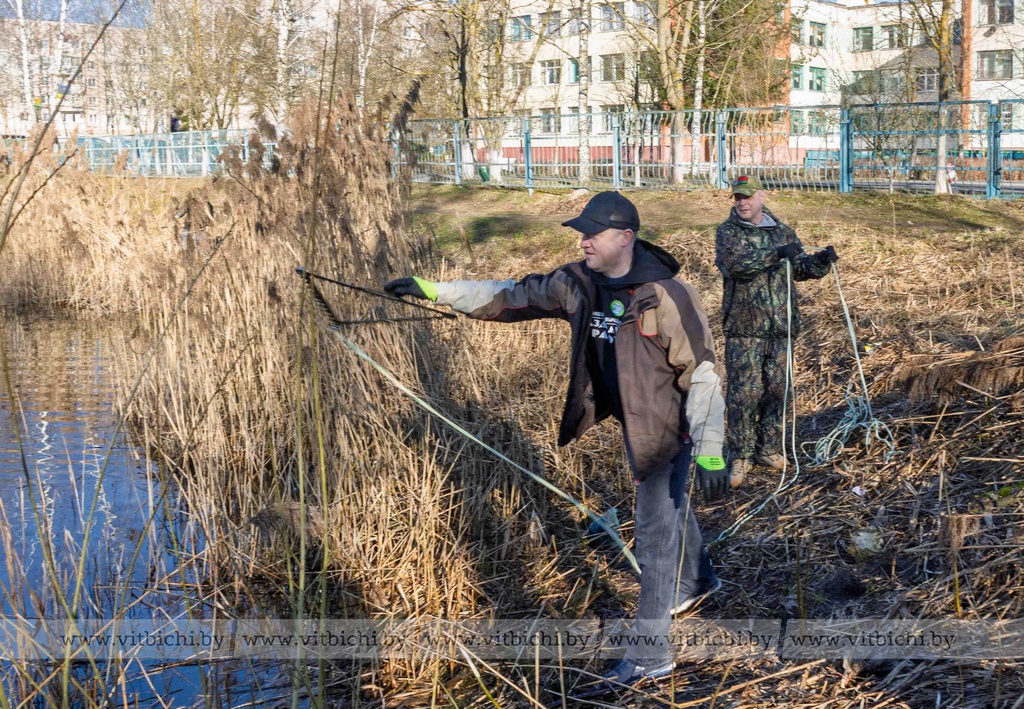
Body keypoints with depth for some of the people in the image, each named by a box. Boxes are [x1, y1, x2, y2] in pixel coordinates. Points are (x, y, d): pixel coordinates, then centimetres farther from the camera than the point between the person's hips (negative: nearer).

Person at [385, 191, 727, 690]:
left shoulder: (666, 294, -26)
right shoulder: (578, 284, -6)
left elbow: (702, 374, -24)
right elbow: (510, 296, 0)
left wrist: (710, 453, -26)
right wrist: (432, 290, -6)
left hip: (669, 425, -7)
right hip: (632, 421, 7)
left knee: (655, 534, -4)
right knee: (669, 508, 28)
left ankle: (650, 655, 5)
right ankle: (697, 580, 55)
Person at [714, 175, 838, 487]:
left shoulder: (782, 231, 12)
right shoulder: (727, 232, -2)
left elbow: (802, 269, 15)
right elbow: (735, 264, -21)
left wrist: (822, 260, -6)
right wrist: (776, 253, -28)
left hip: (780, 325, 4)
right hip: (743, 327, -4)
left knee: (776, 389, 10)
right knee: (744, 392, -4)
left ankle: (768, 449, 24)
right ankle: (740, 455, 6)